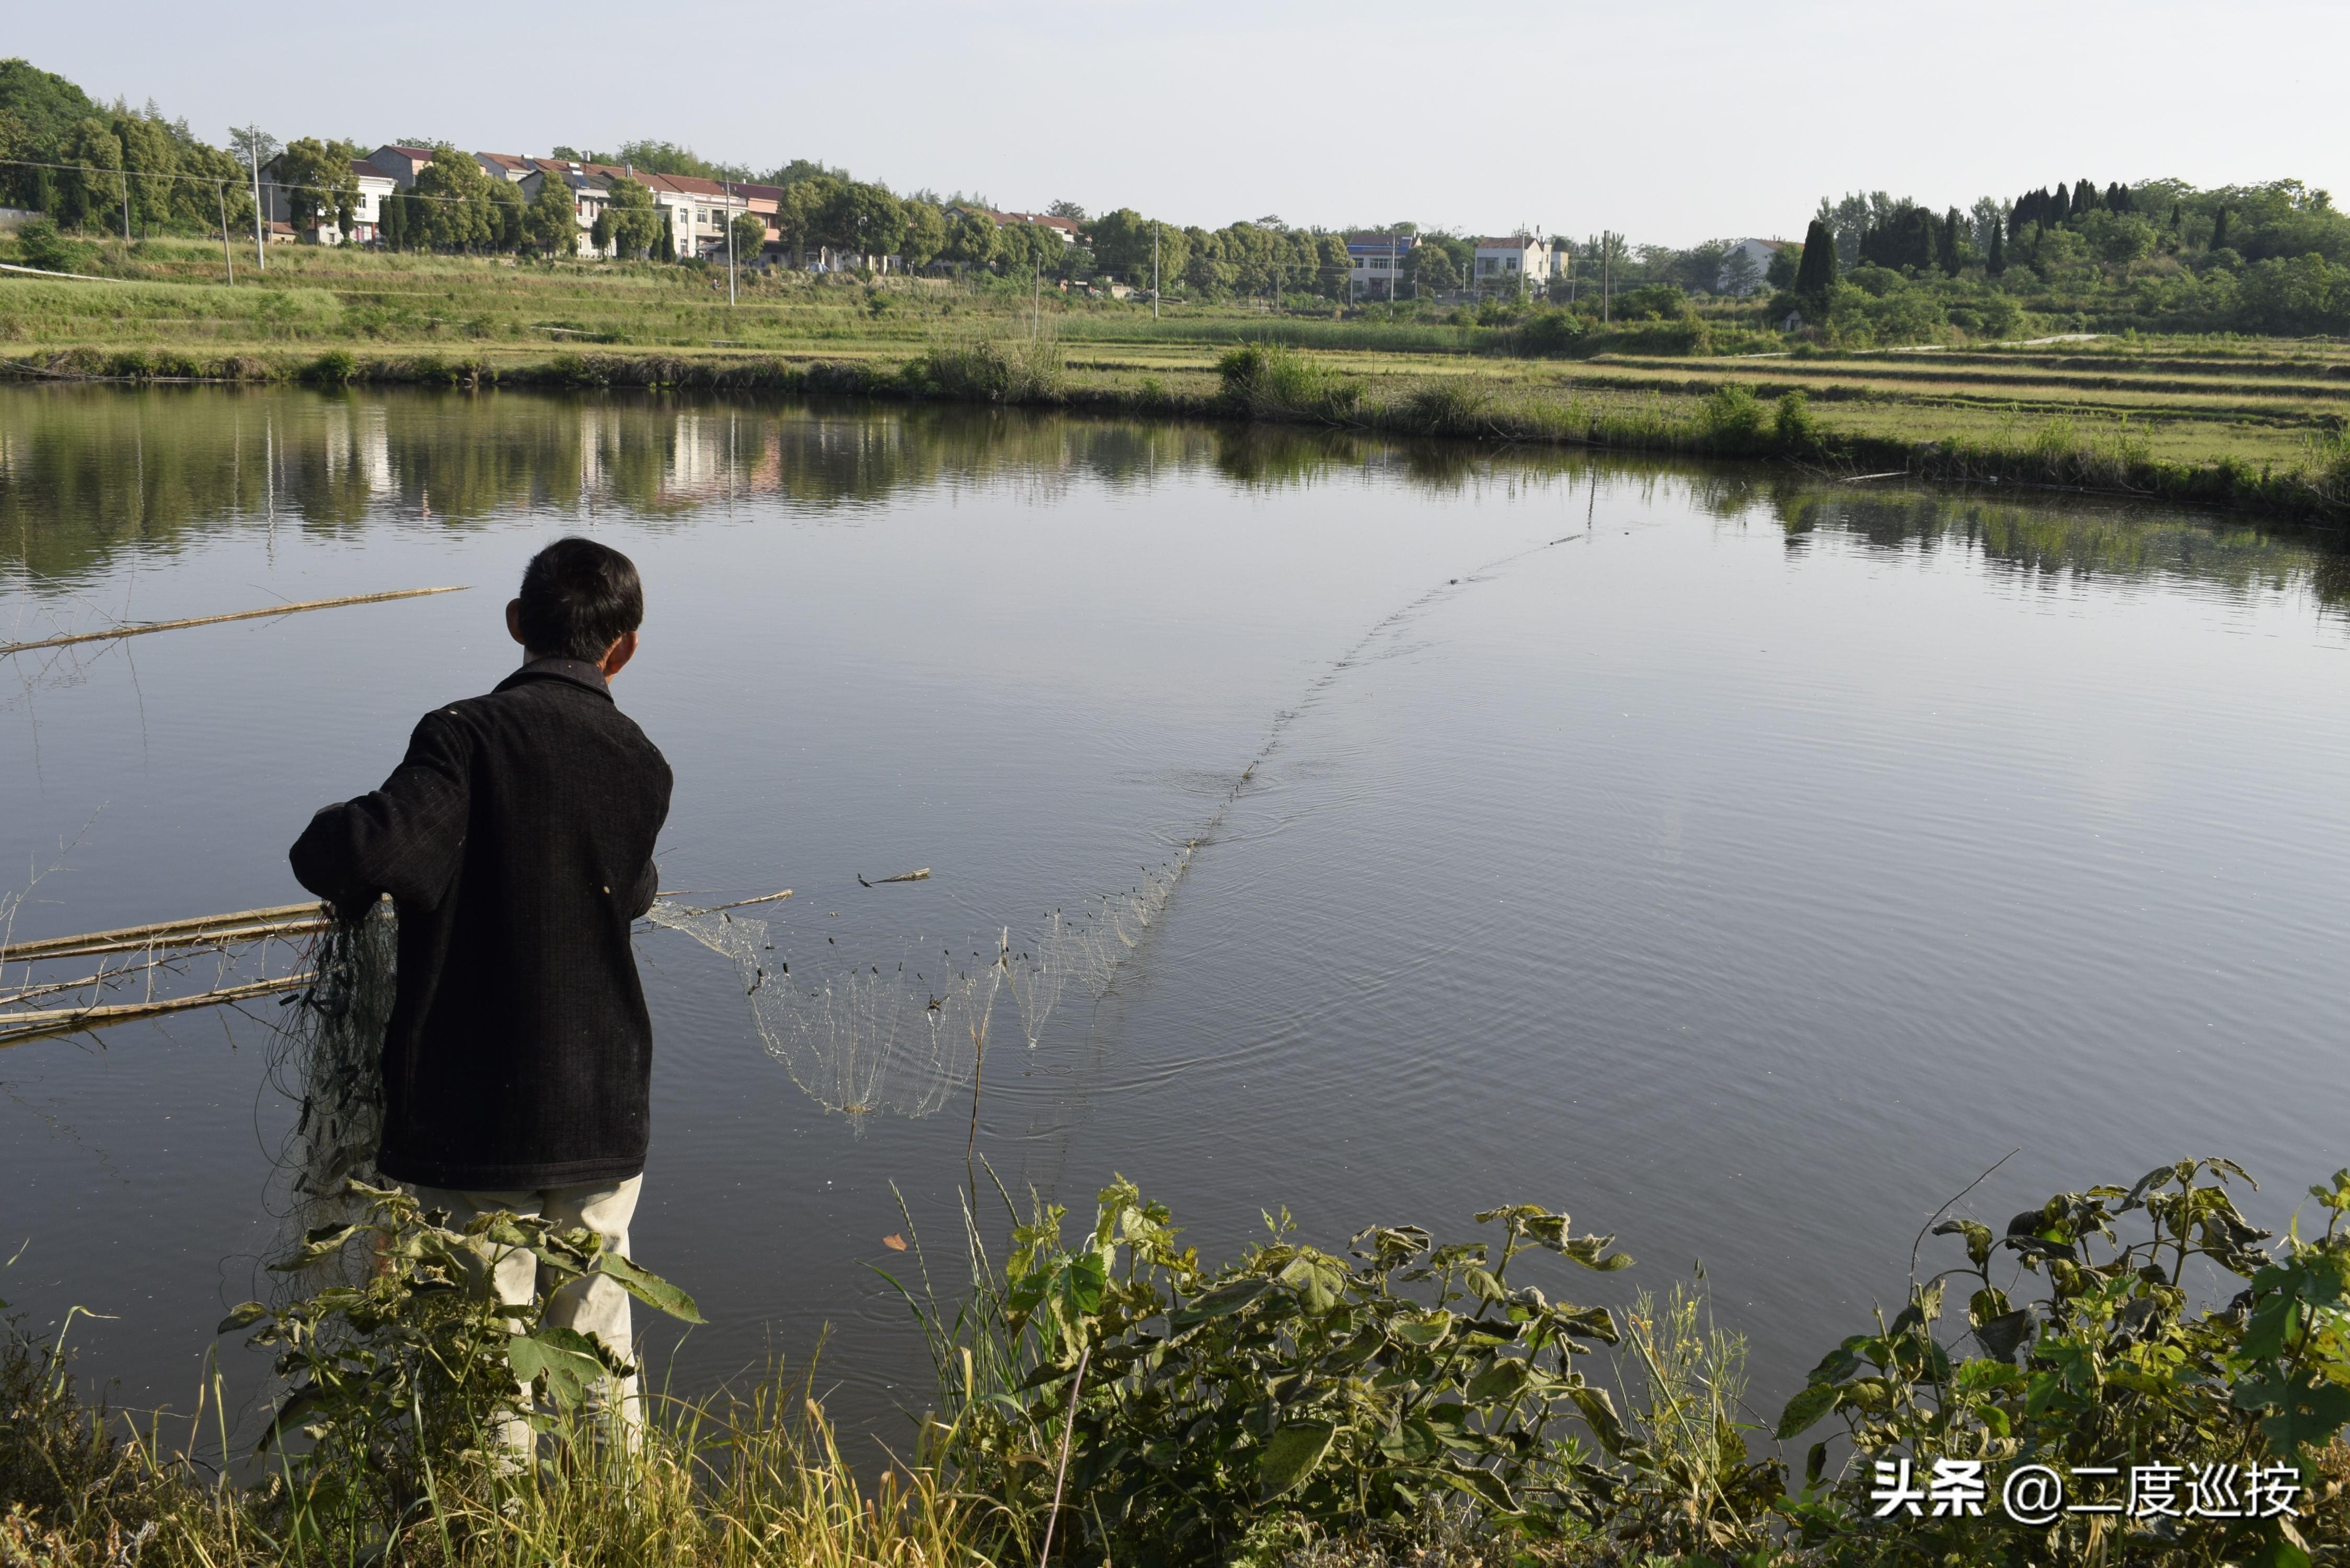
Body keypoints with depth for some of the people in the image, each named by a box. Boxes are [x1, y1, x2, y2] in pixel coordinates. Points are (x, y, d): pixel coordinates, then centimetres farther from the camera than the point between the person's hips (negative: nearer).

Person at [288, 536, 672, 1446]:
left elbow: (377, 853, -27)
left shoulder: (467, 737, -13)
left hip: (473, 1115, -4)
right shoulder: (642, 764, 2)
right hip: (604, 1111, 5)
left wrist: (330, 843, -4)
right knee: (600, 1336, 20)